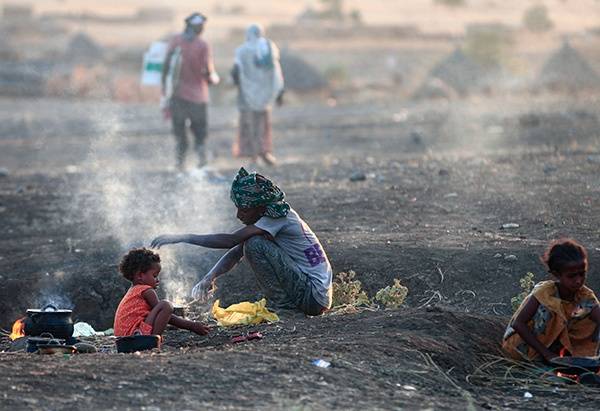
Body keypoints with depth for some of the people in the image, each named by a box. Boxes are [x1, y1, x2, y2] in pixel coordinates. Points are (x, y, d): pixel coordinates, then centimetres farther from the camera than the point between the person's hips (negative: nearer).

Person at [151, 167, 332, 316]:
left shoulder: (278, 219, -19)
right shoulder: (266, 217, 9)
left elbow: (229, 241, -27)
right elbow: (235, 253, 8)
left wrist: (182, 238, -26)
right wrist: (209, 278, -8)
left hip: (315, 296, -10)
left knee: (255, 244, -19)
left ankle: (279, 304, -10)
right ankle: (281, 301, 13)